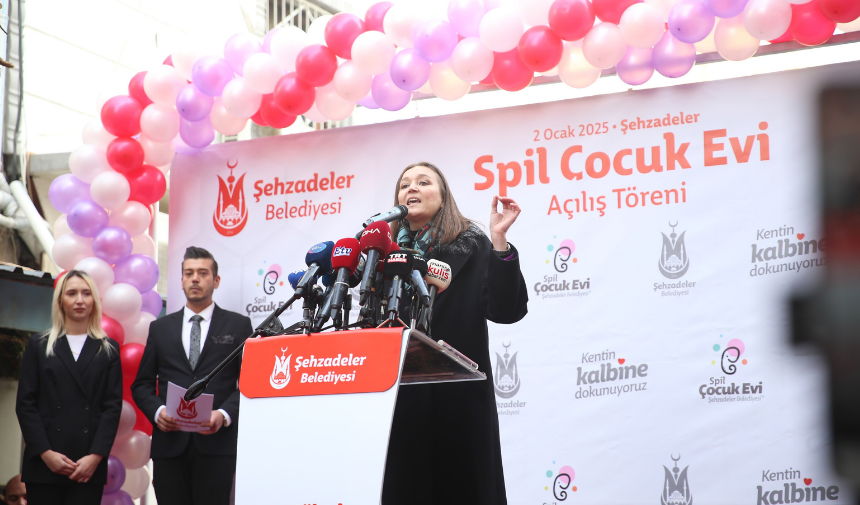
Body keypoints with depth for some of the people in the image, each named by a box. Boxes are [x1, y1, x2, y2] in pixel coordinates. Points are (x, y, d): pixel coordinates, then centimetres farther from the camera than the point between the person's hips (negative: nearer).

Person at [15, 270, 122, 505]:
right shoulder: (38, 345, 10)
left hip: (89, 466, 0)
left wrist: (96, 456, -8)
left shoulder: (109, 349, 11)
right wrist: (45, 453, -7)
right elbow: (25, 403, 4)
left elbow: (113, 406, 4)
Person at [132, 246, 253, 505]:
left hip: (216, 442, -2)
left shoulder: (238, 325, 9)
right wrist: (157, 411, -5)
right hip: (169, 443, 2)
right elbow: (142, 384, 15)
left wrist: (225, 414, -13)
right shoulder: (160, 328, 17)